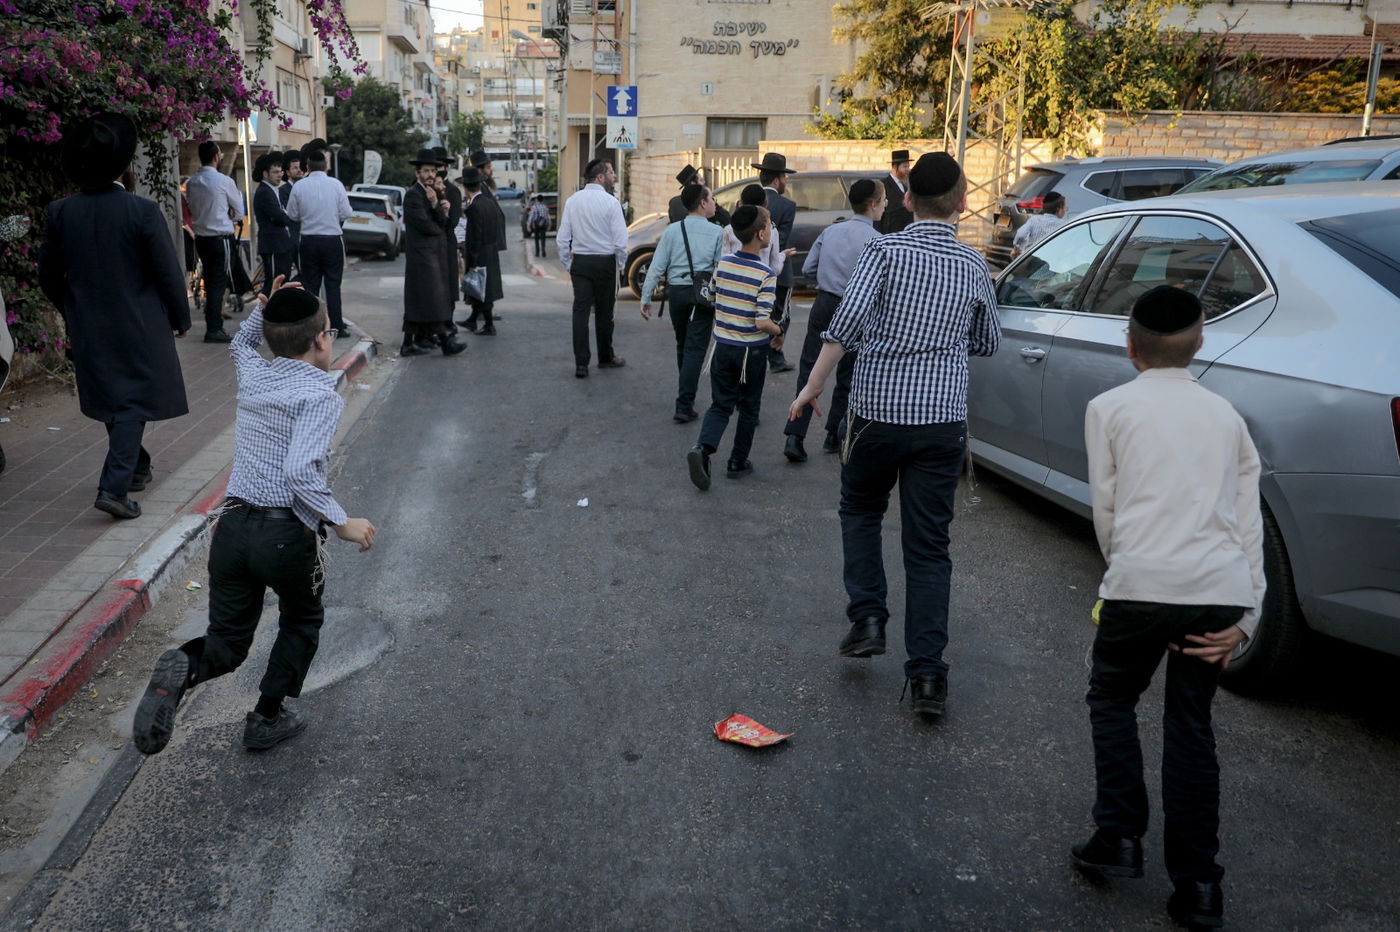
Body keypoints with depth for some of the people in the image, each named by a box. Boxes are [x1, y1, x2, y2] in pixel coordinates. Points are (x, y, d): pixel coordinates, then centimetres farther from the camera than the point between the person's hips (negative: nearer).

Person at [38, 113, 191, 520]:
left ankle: (136, 465, 36)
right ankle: (115, 486, -6)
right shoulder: (142, 211, -17)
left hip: (88, 329, 4)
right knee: (134, 402, 3)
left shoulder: (59, 213, -4)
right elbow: (168, 272, -12)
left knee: (111, 399, 20)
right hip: (139, 326, -4)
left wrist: (73, 312, 21)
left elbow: (48, 276, 4)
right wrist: (181, 318, 2)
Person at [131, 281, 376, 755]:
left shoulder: (254, 375, 9)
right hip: (287, 533, -5)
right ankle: (268, 717, 26)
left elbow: (241, 344, 36)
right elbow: (301, 471, -24)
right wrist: (341, 522, -17)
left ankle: (185, 668, -15)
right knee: (302, 621, 24)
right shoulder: (321, 395, -12)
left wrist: (265, 308, 25)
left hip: (232, 525, 5)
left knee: (228, 643, 16)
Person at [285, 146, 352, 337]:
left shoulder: (299, 186, -3)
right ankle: (336, 327, 5)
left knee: (310, 285, 9)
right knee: (333, 285, 5)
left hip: (308, 241, 1)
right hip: (332, 240, -1)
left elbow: (292, 215, 2)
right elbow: (346, 214, -6)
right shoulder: (336, 184, -7)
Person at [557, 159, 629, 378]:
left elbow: (562, 239, 3)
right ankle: (605, 358, 27)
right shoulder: (610, 202, -10)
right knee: (604, 312, 11)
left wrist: (568, 265, 12)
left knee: (580, 311, 3)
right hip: (605, 262, -3)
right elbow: (620, 241, -12)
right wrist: (620, 265, 3)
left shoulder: (572, 201, 3)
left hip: (579, 261, 3)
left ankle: (581, 364, -2)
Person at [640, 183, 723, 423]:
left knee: (682, 345, 20)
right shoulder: (716, 232, -3)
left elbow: (657, 266, -2)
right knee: (695, 349, -2)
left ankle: (686, 394, 35)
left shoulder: (672, 230, 2)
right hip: (704, 295, -3)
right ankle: (684, 405, -7)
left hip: (677, 292, 3)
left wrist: (646, 298, 2)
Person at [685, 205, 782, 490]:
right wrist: (778, 332, -3)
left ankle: (703, 447, -14)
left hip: (723, 346, 4)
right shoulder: (766, 276, -18)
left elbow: (711, 300, 10)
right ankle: (738, 462, 22)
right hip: (752, 350, -4)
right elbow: (762, 321, -23)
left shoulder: (723, 264, -1)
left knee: (720, 405, 10)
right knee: (749, 407, 14)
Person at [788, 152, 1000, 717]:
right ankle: (927, 673, 7)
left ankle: (867, 618, 13)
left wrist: (812, 387, -12)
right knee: (928, 547, 7)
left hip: (876, 411, -2)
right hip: (942, 418, 2)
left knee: (860, 511, 24)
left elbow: (847, 322, -18)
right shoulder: (972, 266, 6)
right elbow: (988, 344, 18)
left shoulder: (885, 251, -5)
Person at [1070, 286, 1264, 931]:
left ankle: (1120, 837, 16)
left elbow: (1106, 509, 5)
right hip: (1223, 590, 4)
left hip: (1144, 583, -4)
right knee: (1190, 722, 16)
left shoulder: (1110, 407, 8)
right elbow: (1248, 520, 13)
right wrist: (1245, 617, 11)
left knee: (1112, 698, 20)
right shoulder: (1225, 414, 18)